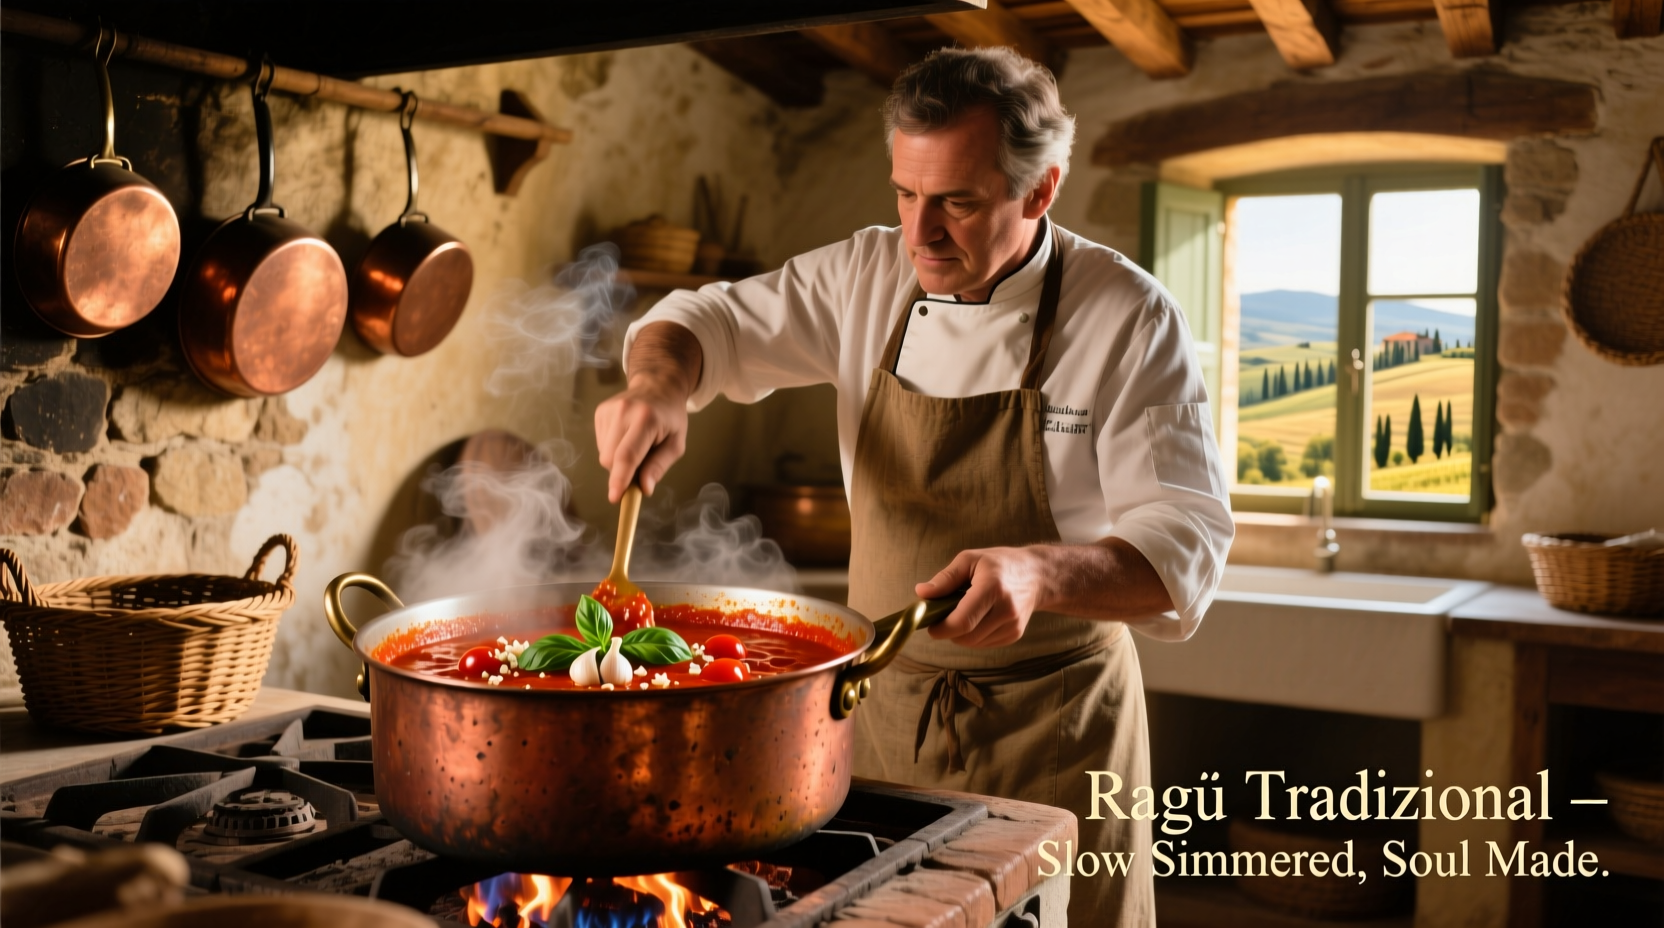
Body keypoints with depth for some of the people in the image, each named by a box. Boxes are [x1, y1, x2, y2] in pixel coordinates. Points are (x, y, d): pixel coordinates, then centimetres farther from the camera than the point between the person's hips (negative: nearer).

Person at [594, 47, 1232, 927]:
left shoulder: (1130, 318, -14)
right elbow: (711, 321, 5)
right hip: (882, 704, 4)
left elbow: (1183, 545, -18)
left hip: (1049, 724, -3)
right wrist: (659, 385, -19)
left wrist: (1042, 574, -38)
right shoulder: (869, 277, -1)